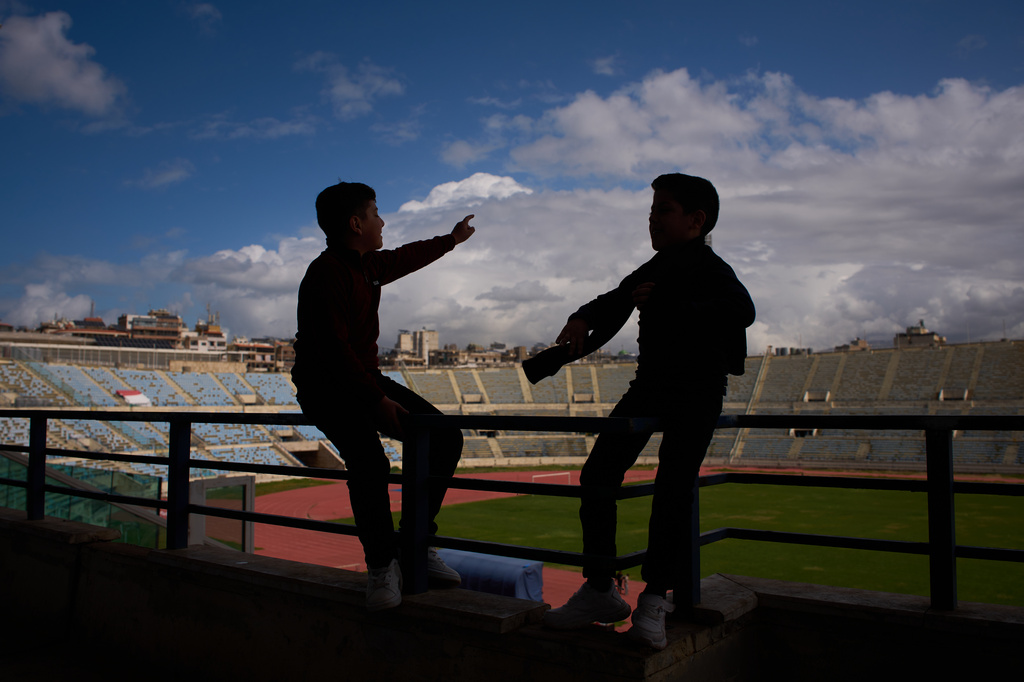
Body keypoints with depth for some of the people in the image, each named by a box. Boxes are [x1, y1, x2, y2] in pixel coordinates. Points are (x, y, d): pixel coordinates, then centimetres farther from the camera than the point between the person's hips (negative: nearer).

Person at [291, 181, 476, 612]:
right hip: (325, 386, -9)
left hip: (365, 378, 9)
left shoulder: (369, 265, 10)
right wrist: (377, 401, -29)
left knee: (445, 438, -3)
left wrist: (451, 239, 46)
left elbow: (407, 258, 32)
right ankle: (381, 564, -13)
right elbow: (333, 348, -26)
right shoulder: (326, 274, -18)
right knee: (370, 462, -33)